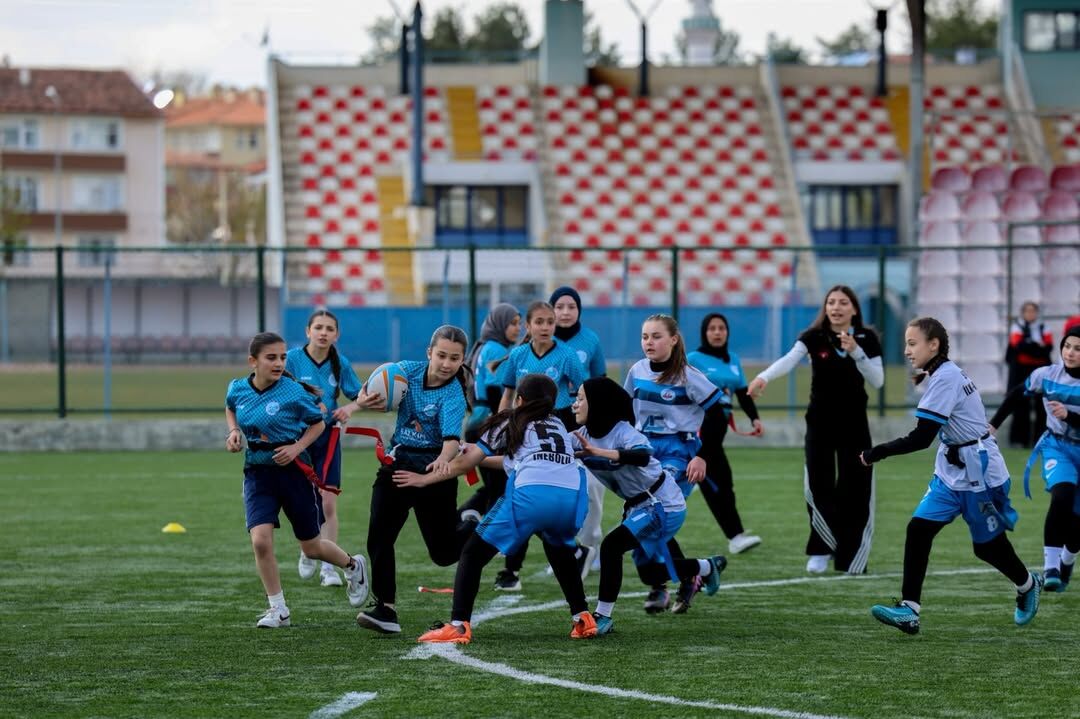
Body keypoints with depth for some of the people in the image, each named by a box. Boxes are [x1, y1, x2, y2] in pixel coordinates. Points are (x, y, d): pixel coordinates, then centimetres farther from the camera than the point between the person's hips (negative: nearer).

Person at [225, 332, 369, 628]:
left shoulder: (293, 392, -15)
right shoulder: (238, 389, -4)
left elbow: (317, 423, 0)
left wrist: (297, 447, -16)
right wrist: (233, 431, 1)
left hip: (293, 471, -3)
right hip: (257, 473, 3)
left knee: (311, 547, 11)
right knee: (260, 540, -17)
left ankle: (353, 565, 44)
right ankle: (278, 609, -1)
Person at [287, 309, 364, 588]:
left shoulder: (340, 363, -1)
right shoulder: (293, 358, -9)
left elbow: (359, 395, 10)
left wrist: (350, 408, -11)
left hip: (327, 436, 1)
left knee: (328, 504, -6)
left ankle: (328, 567, 1)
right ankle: (307, 553, 33)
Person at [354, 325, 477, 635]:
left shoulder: (453, 395, -17)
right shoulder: (408, 371, -3)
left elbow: (452, 436, -31)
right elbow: (374, 394, 2)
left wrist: (444, 459, -53)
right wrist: (364, 399, -23)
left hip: (432, 469, -4)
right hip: (397, 464, 4)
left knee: (444, 551, 3)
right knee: (379, 537, -9)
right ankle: (385, 609, -4)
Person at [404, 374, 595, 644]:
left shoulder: (510, 422, 22)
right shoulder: (557, 425, 34)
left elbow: (468, 462, 21)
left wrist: (425, 479, 29)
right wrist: (486, 458, 55)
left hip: (531, 493, -5)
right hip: (572, 496, 5)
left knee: (473, 553, 4)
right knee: (559, 551, 36)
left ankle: (458, 625, -11)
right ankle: (582, 619, 26)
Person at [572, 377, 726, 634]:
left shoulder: (623, 432, -24)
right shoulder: (585, 435, -3)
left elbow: (643, 456, -45)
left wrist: (599, 452, -56)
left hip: (664, 506, -9)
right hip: (638, 506, 9)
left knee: (611, 545, -24)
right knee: (649, 574, 18)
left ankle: (602, 616, -19)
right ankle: (708, 567, 40)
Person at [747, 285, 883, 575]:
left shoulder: (867, 339, -3)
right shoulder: (814, 336, -9)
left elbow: (878, 380, -7)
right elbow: (790, 359, -27)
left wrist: (856, 352, -22)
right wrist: (764, 377, -47)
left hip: (854, 424, 1)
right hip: (820, 423, -1)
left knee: (855, 489, 0)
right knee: (818, 487, -9)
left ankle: (850, 557, 10)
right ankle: (821, 550, 8)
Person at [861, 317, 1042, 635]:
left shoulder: (944, 378, -22)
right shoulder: (943, 374, 7)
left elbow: (921, 438, -26)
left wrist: (876, 453, -21)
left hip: (979, 475, -9)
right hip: (952, 473, 9)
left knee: (987, 544, 8)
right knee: (918, 529, -7)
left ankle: (1028, 585, 37)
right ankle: (909, 610, -12)